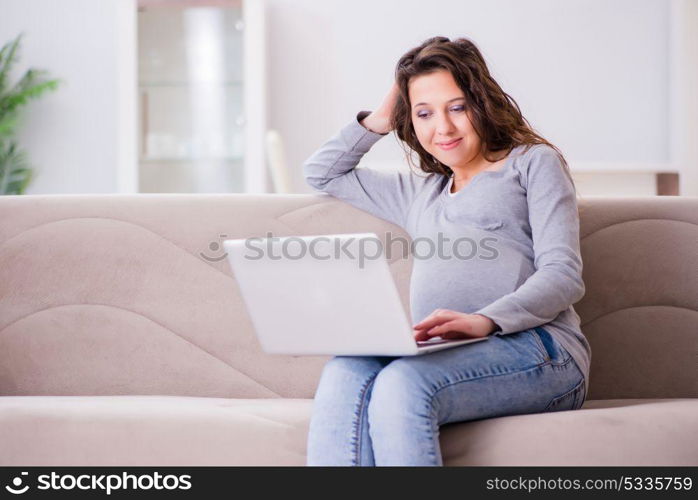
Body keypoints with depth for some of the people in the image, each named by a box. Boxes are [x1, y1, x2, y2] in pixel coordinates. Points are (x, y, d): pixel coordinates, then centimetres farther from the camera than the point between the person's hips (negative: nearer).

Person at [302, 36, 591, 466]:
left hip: (537, 346, -5)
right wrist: (379, 120, 34)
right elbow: (322, 173, 47)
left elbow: (563, 276, 1)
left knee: (403, 383, -36)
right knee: (345, 375, -30)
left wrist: (482, 321, -17)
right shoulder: (421, 193, 35)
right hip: (443, 355, 5)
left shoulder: (533, 162, 16)